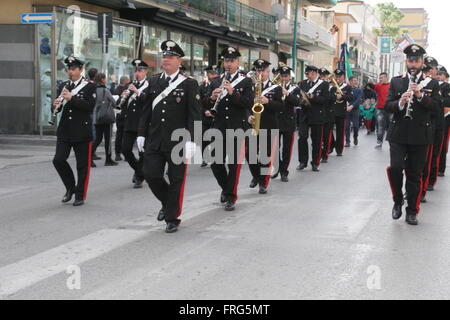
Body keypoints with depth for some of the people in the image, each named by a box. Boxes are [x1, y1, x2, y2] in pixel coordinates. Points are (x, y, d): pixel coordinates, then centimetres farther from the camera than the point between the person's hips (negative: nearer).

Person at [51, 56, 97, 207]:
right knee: (58, 160, -6)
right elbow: (58, 107, 14)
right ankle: (70, 187, 16)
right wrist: (56, 105, -10)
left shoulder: (89, 86, -2)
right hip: (64, 130, 4)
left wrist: (72, 98, -23)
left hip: (82, 131, -4)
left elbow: (90, 106, -15)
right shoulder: (64, 86, 12)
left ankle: (80, 195, 14)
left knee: (82, 165, 1)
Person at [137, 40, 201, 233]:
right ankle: (167, 203, 27)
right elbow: (147, 109, 14)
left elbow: (194, 115, -8)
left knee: (176, 180, 3)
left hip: (178, 142, -4)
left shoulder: (189, 84, -4)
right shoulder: (154, 81, 10)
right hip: (155, 140, 4)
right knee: (151, 174, 0)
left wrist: (190, 140, -16)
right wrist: (141, 134, 10)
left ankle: (172, 218, 16)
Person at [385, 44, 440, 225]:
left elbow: (436, 106, -3)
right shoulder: (396, 81, 9)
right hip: (398, 134, 0)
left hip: (420, 136, 0)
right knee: (395, 168, -16)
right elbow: (387, 105, 3)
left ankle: (412, 211, 17)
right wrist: (400, 103, -18)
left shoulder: (431, 84, 7)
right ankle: (398, 201, 8)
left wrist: (420, 95, -18)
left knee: (415, 174, 5)